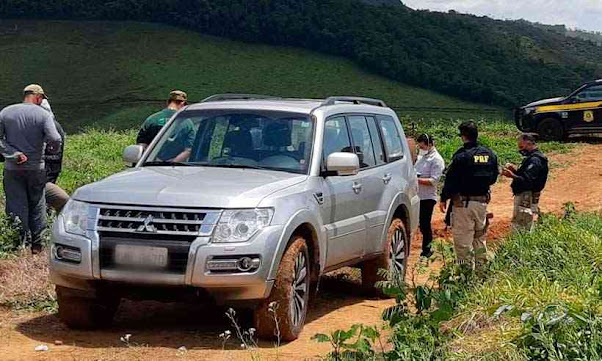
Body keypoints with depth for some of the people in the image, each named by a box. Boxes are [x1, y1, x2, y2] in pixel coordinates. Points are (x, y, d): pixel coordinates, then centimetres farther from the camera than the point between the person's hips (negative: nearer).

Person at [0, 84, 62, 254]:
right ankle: (37, 244, 14)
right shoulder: (43, 114, -7)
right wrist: (53, 150, 3)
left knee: (16, 206, 6)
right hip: (36, 168, -1)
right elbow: (55, 139, -17)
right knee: (37, 205, 12)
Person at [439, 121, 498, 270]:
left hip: (463, 202, -6)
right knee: (480, 237, 18)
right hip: (482, 201, 6)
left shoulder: (461, 156, -15)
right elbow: (493, 178, 14)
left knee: (463, 238, -1)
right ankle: (481, 267, 23)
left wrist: (444, 199, -3)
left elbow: (451, 180, -12)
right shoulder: (490, 154, 4)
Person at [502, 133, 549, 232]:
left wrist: (512, 176, -38)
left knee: (518, 229, -13)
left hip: (526, 197, -11)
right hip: (524, 196, 11)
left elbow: (528, 181, -27)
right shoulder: (532, 158, 17)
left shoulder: (535, 160, -17)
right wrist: (515, 170, 5)